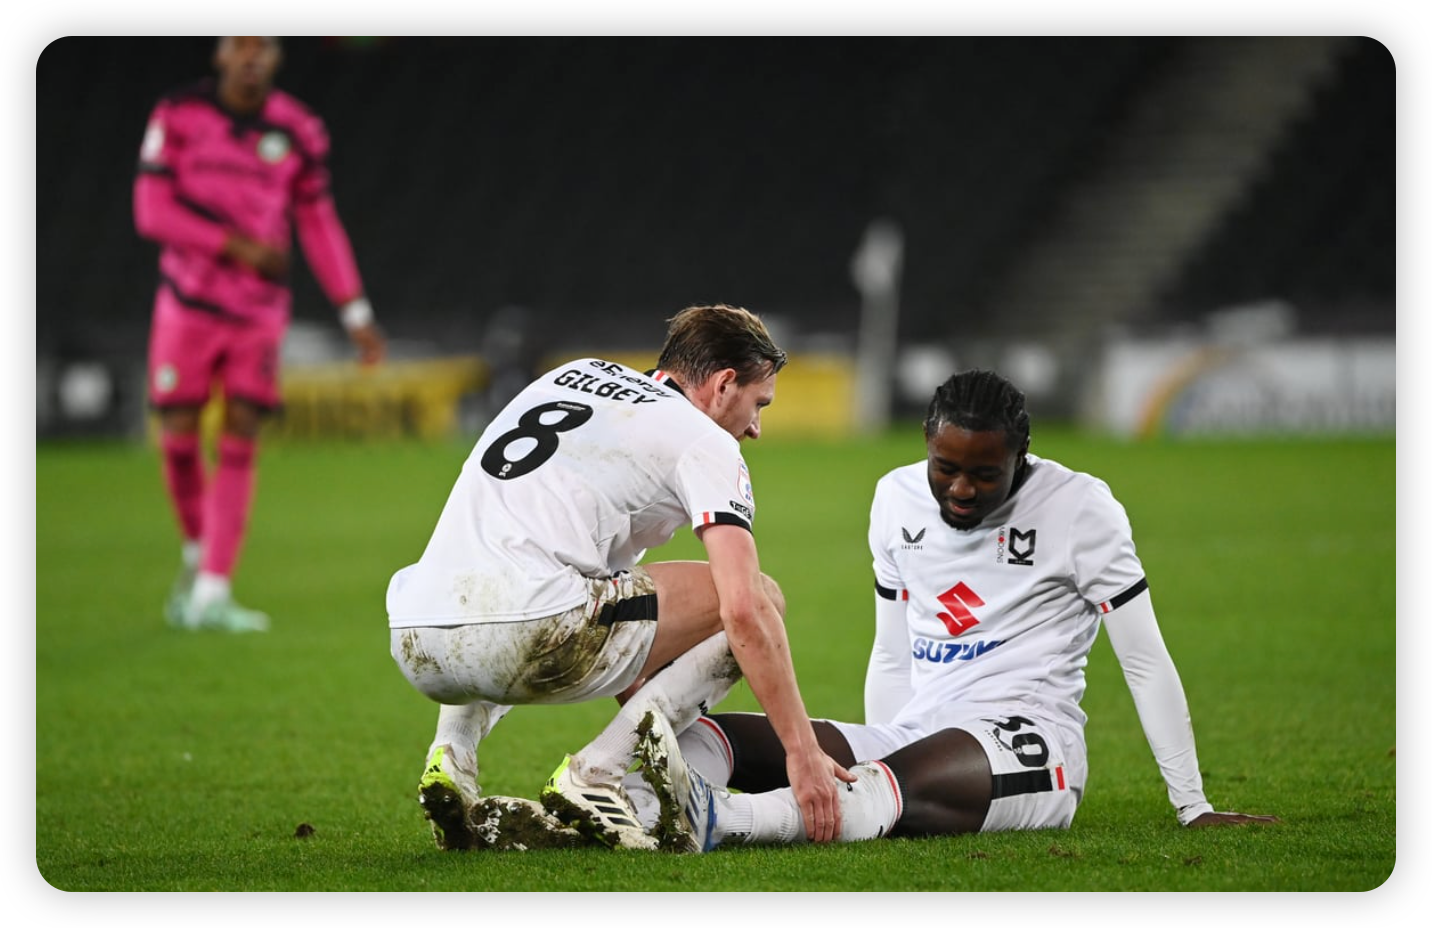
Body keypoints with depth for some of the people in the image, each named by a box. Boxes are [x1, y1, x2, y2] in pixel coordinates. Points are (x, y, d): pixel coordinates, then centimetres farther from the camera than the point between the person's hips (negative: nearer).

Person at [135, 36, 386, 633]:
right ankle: (197, 555, 27)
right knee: (179, 439, 0)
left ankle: (211, 594, -8)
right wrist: (235, 244, -18)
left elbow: (319, 225, 7)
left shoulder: (296, 131, 0)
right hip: (189, 303, -1)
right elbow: (152, 212, -9)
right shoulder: (179, 118, -6)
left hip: (259, 309, 1)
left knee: (240, 441, -7)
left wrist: (356, 314, 5)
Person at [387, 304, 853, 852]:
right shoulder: (705, 442, 8)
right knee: (762, 599, 7)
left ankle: (452, 755, 15)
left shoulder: (572, 376, 28)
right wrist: (802, 749, 2)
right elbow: (744, 611, -4)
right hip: (524, 632, -7)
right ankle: (595, 776, -4)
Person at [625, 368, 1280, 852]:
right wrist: (864, 758, 18)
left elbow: (1146, 666, -1)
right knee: (716, 734, -17)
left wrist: (1193, 807, -1)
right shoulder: (898, 498, 12)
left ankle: (713, 819, -68)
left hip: (1025, 744, -7)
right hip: (912, 735, 7)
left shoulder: (1077, 509, -5)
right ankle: (641, 803, -53)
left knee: (908, 780, -42)